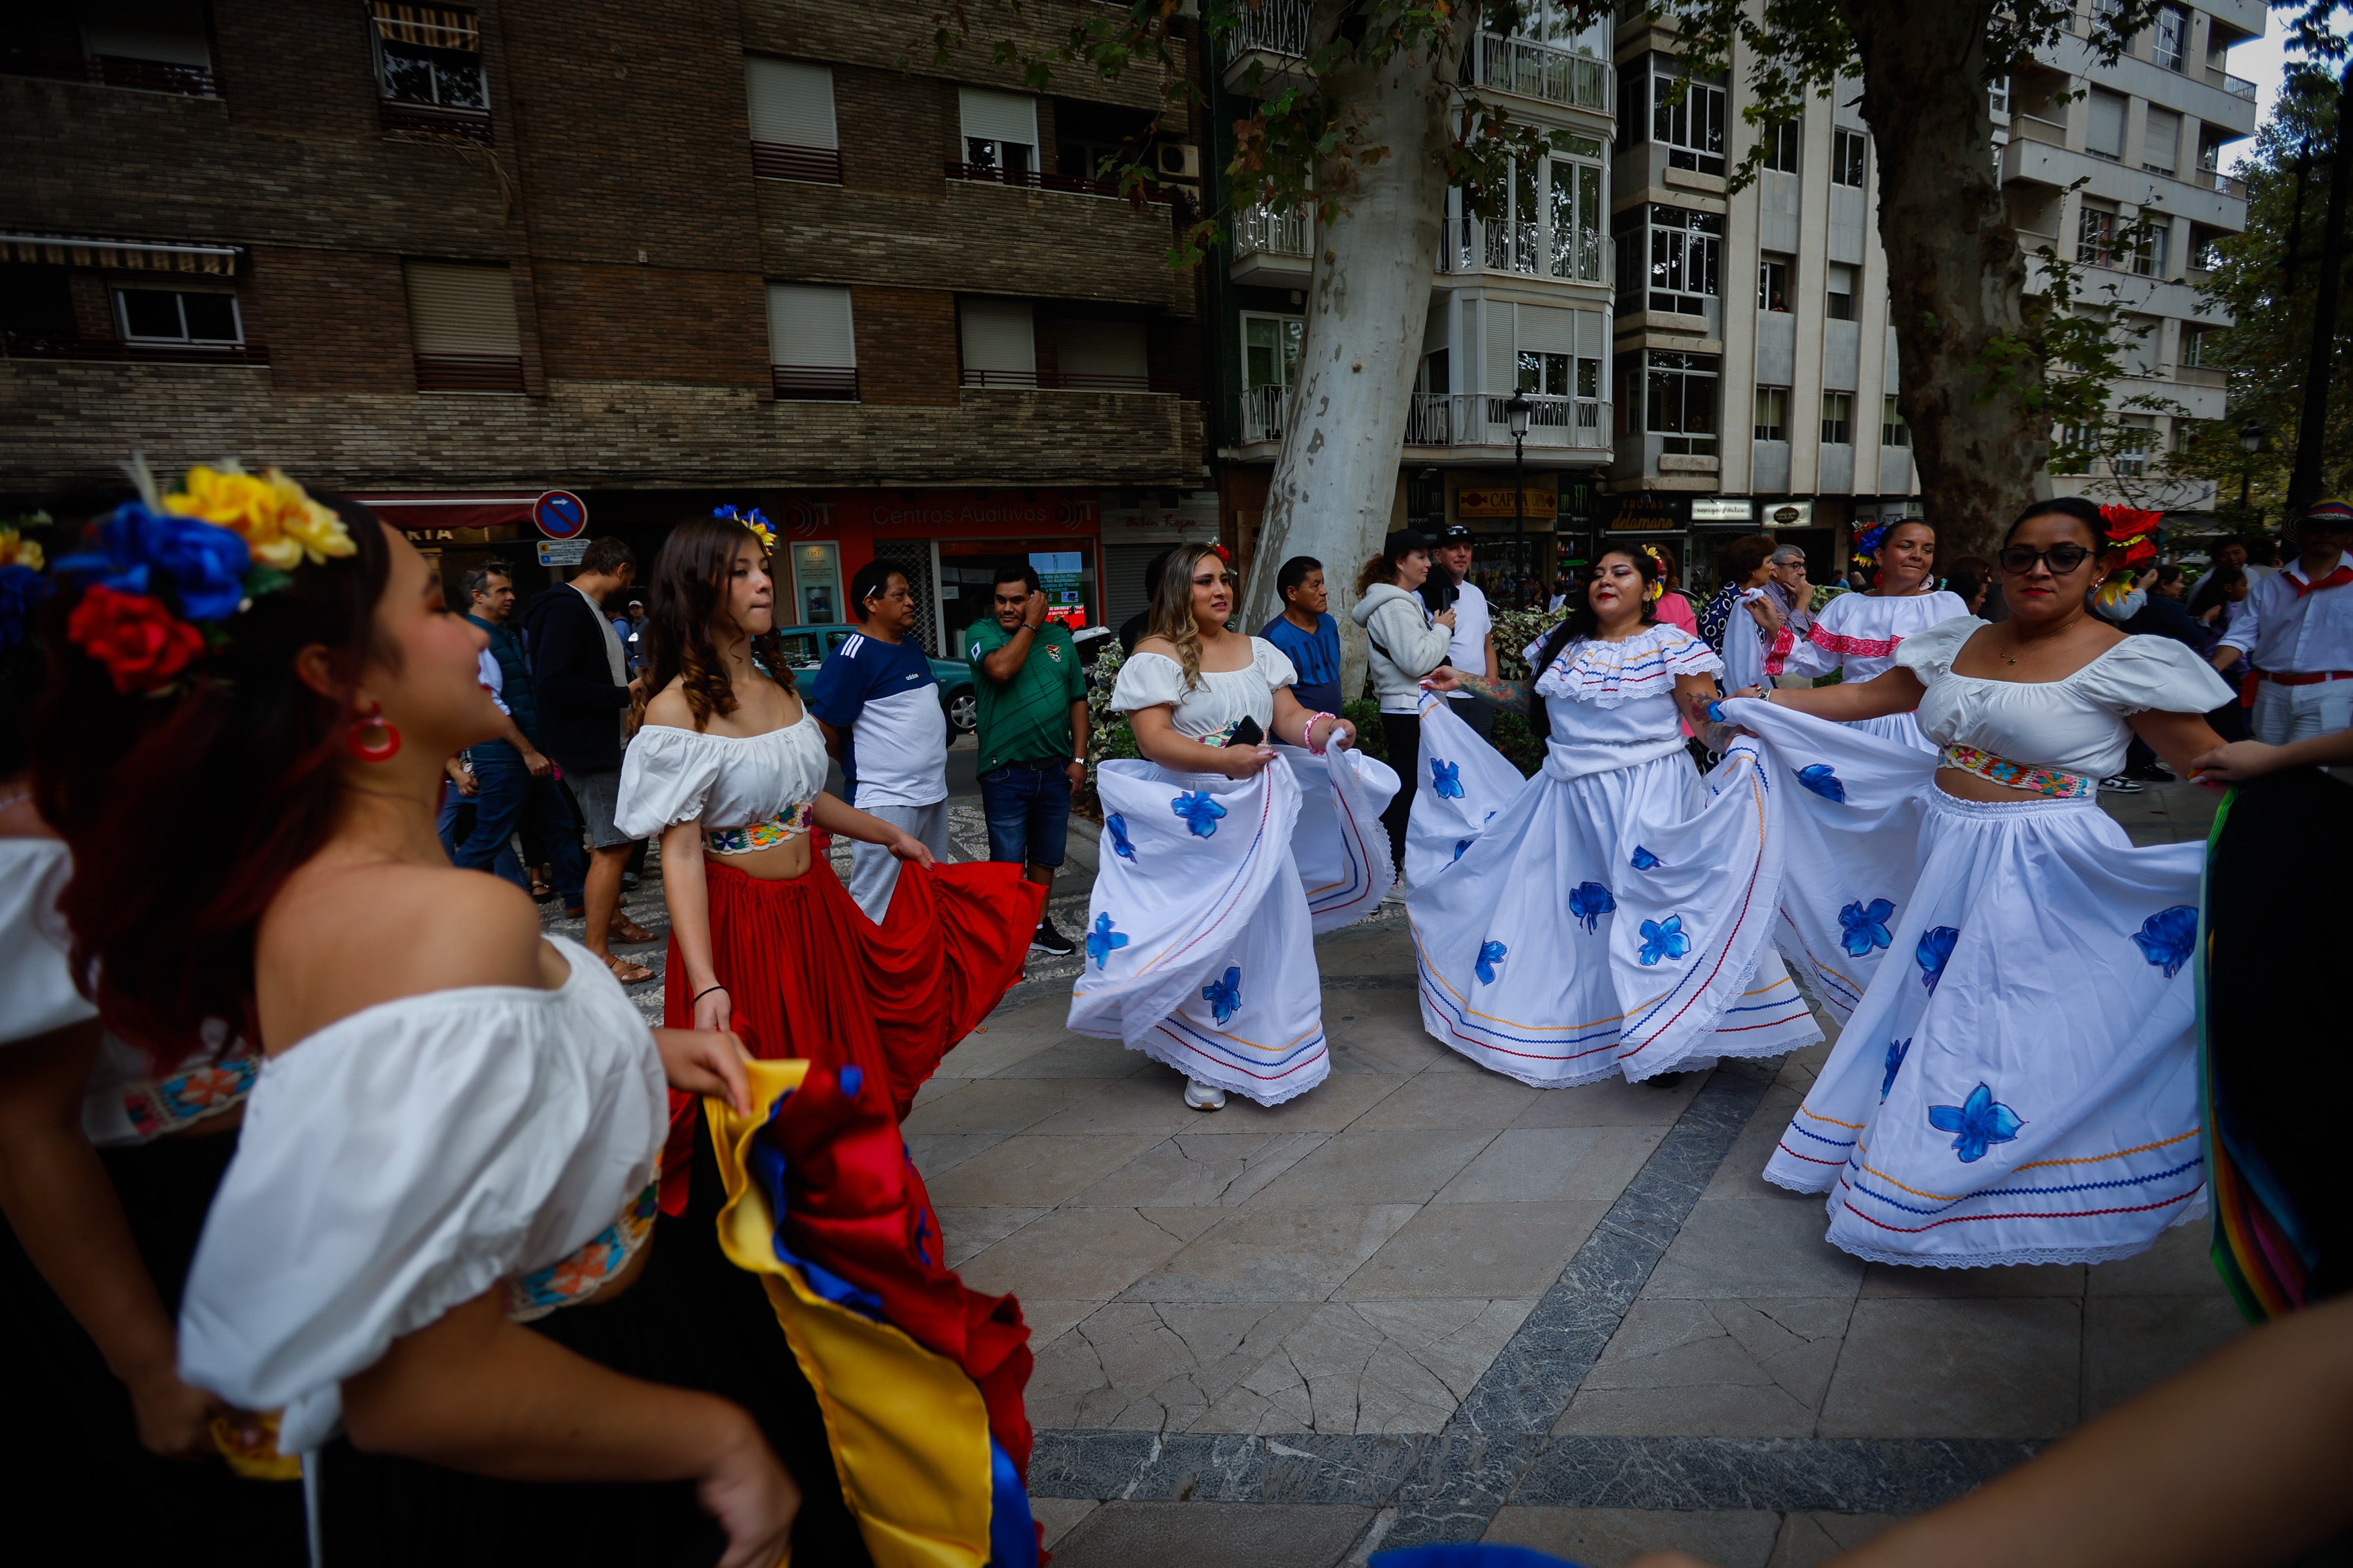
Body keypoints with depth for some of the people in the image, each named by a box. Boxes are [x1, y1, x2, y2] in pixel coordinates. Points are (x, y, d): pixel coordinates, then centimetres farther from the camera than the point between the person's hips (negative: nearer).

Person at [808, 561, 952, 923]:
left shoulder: (912, 646, 12)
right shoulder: (852, 656, -14)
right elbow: (824, 730, -14)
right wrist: (857, 767, 0)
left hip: (933, 793, 9)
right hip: (885, 800, -9)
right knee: (875, 908, -2)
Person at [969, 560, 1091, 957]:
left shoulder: (1060, 637, 7)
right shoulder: (983, 634, -4)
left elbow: (1078, 699, 10)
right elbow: (1001, 669, -26)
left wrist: (1079, 758, 4)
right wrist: (1030, 625, -15)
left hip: (1055, 771, 4)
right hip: (1005, 773, -4)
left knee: (1046, 856, 16)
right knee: (1008, 862, 4)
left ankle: (1039, 925, 32)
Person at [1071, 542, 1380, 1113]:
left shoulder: (1257, 650, 12)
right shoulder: (1156, 657, -5)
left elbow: (1288, 716, 7)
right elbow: (1153, 740, -16)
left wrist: (1320, 729, -16)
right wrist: (1223, 759, -28)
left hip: (1259, 816, 5)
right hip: (1192, 820, -5)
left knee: (1265, 927, 9)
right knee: (1202, 934, 1)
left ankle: (1264, 1048, 26)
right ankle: (1206, 1062, 15)